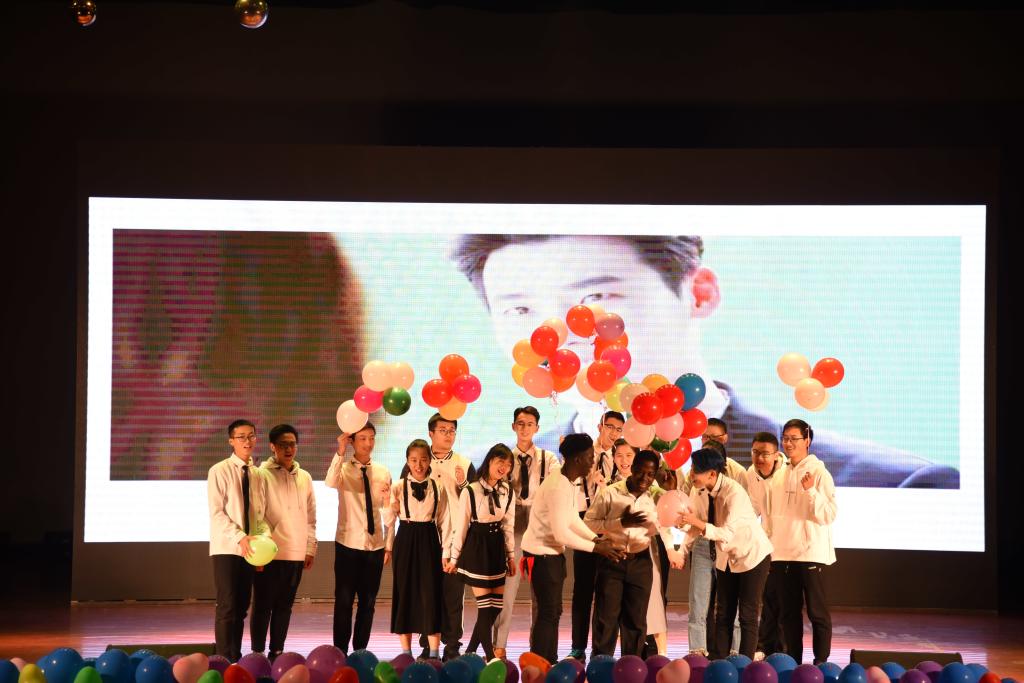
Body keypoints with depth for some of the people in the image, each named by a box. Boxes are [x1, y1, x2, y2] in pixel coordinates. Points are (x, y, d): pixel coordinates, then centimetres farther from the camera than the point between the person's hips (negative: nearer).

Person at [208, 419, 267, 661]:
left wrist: (263, 537, -7)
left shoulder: (258, 475, 10)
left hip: (249, 548, 5)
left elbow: (260, 513, 12)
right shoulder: (219, 471, -6)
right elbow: (217, 513, -12)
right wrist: (240, 537, -22)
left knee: (241, 608, 9)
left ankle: (236, 659, 15)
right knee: (228, 608, -8)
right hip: (227, 548, -5)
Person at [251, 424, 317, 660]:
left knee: (284, 605, 10)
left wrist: (310, 549, 10)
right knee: (263, 605, 1)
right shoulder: (262, 475, -6)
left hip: (296, 553, 5)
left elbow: (310, 517, 14)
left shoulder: (304, 477, 9)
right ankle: (258, 653, 8)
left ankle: (277, 652, 17)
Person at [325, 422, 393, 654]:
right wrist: (340, 452, -37)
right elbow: (330, 482, -29)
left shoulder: (383, 473, 5)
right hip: (348, 543, -3)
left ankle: (360, 651, 18)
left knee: (368, 602, 9)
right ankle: (340, 652, 5)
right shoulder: (344, 468, -4)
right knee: (344, 601, -1)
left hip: (375, 546, 3)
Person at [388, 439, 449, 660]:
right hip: (405, 541, 0)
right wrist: (388, 548, -3)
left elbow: (444, 522, 5)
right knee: (405, 593, 3)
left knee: (431, 593, -3)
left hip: (429, 541, 0)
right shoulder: (398, 487, 1)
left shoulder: (438, 488, 3)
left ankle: (434, 653, 2)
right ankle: (406, 652, 12)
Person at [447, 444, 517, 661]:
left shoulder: (507, 491, 1)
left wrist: (511, 554, 12)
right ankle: (490, 658, 1)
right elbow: (460, 526, -7)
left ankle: (470, 652, 21)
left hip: (497, 547, 6)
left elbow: (508, 525, 10)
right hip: (476, 548, -6)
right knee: (485, 606, -6)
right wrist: (454, 558, -2)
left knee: (496, 606, 7)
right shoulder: (470, 491, -14)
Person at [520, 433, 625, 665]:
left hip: (554, 552, 10)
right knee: (548, 613, -8)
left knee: (553, 611, 14)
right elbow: (561, 533, -27)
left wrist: (596, 538, -1)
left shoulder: (570, 483, 6)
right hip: (541, 553, -10)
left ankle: (550, 663, 21)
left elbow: (573, 519, 14)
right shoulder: (558, 487, -25)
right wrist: (596, 547, -19)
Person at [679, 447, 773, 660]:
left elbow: (728, 533, -35)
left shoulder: (734, 493, -29)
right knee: (723, 613, 9)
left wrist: (697, 522, -42)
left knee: (747, 614, -4)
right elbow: (694, 527, 1)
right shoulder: (698, 491, -9)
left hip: (752, 556, -7)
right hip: (726, 557, 7)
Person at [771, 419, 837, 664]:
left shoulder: (819, 472, -8)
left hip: (811, 552, -6)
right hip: (785, 552, 7)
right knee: (789, 612, 12)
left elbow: (829, 514, -13)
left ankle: (821, 662, 3)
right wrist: (773, 542, 12)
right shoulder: (783, 473, 10)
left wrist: (811, 491, -24)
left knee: (817, 612, -2)